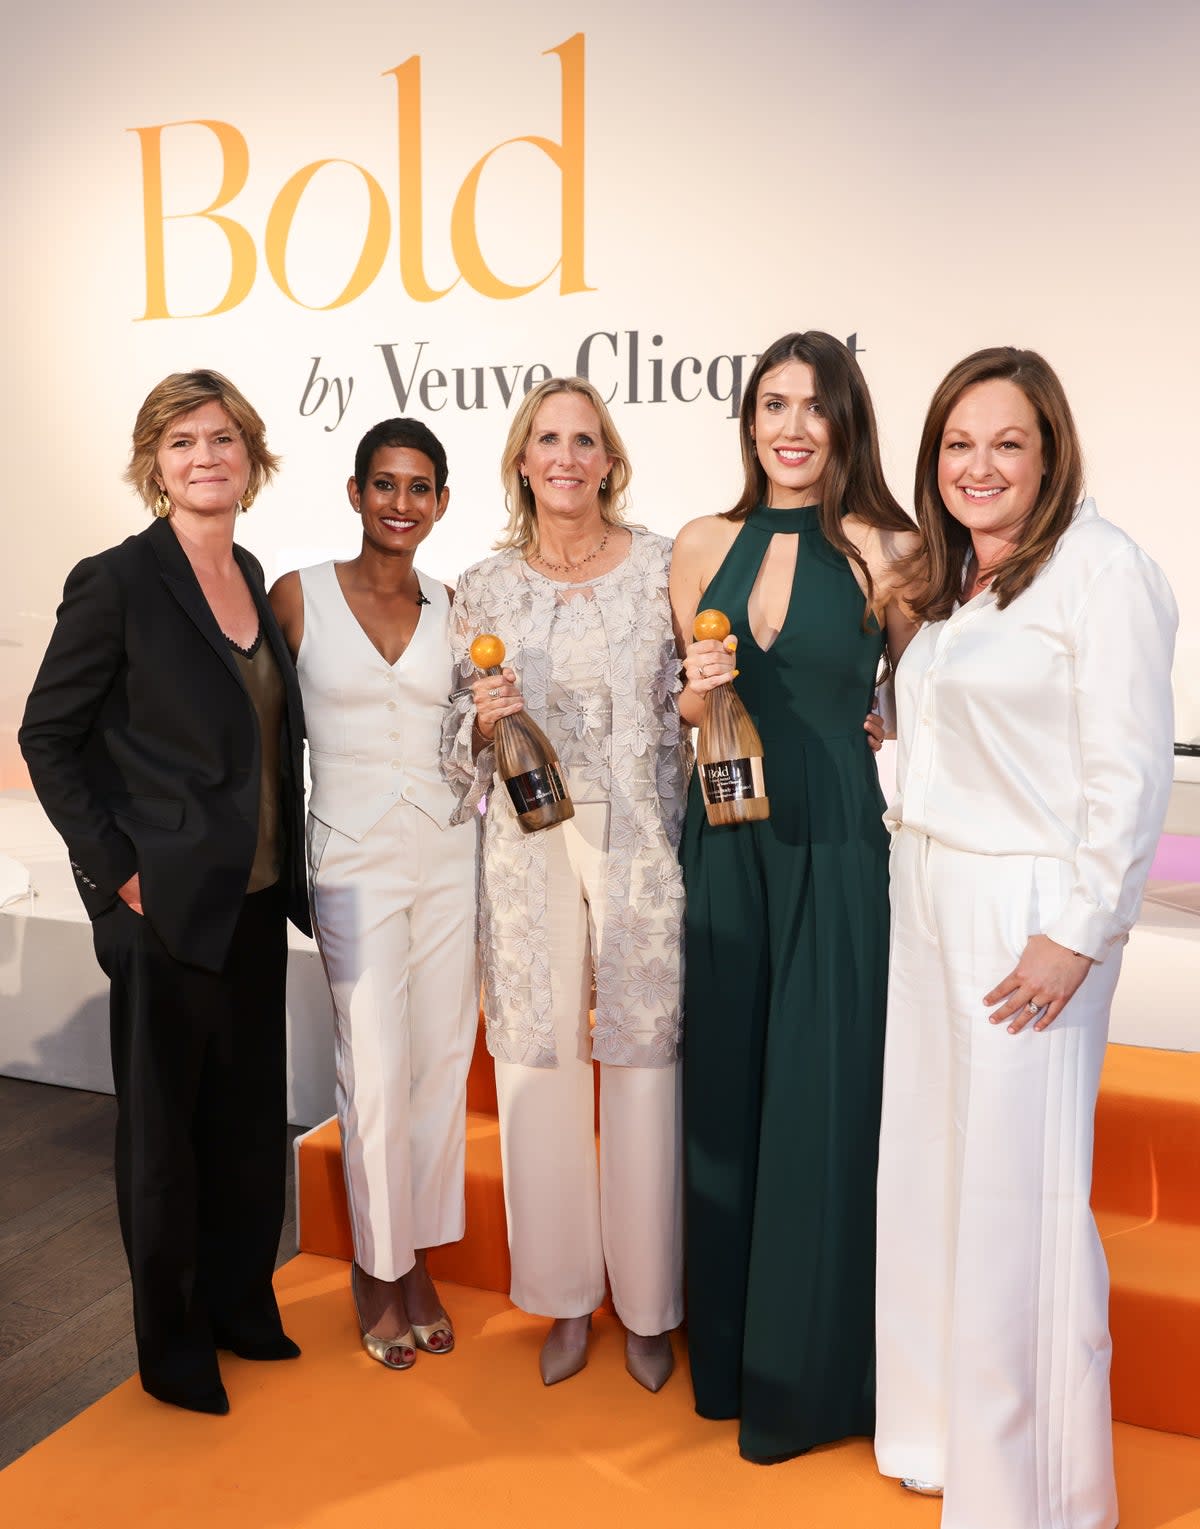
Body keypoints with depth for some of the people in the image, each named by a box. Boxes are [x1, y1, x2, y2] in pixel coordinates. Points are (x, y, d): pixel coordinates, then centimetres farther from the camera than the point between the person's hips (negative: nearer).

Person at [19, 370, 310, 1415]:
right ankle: (171, 1345, 28)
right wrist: (117, 869, -13)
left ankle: (241, 1304, 36)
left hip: (256, 900, 7)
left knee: (252, 1112, 17)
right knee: (163, 1122, 10)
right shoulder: (118, 582, -12)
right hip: (167, 905, -6)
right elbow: (49, 737, -9)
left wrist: (287, 865, 10)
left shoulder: (252, 578, 8)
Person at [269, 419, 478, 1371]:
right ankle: (376, 1268, 22)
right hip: (356, 858, -3)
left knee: (442, 1062, 8)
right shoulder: (299, 596, -2)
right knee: (376, 1073, 0)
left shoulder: (454, 609, 6)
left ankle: (417, 1258, 27)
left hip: (449, 853, 3)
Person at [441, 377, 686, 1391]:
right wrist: (482, 719, -8)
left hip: (639, 845, -2)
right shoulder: (485, 589, 8)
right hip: (531, 852, 2)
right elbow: (463, 743, 13)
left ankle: (647, 1304, 25)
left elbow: (689, 716, 4)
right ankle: (566, 1297, 28)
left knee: (643, 1065, 4)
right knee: (537, 1065, 7)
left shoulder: (663, 568, 2)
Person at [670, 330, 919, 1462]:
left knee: (822, 1103, 4)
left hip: (835, 854, -3)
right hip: (723, 847, 4)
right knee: (722, 1091, 12)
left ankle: (807, 1375, 25)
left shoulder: (887, 551, -3)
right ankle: (726, 1350, 33)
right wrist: (698, 689, -5)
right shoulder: (702, 548, 7)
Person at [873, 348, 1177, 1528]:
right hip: (927, 903, 8)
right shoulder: (952, 580, 15)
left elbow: (1129, 773, -15)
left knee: (1016, 1196, 0)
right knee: (928, 1171, 13)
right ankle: (939, 1430, 31)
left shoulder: (1098, 568, -10)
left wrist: (1077, 935, -16)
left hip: (1028, 916, -7)